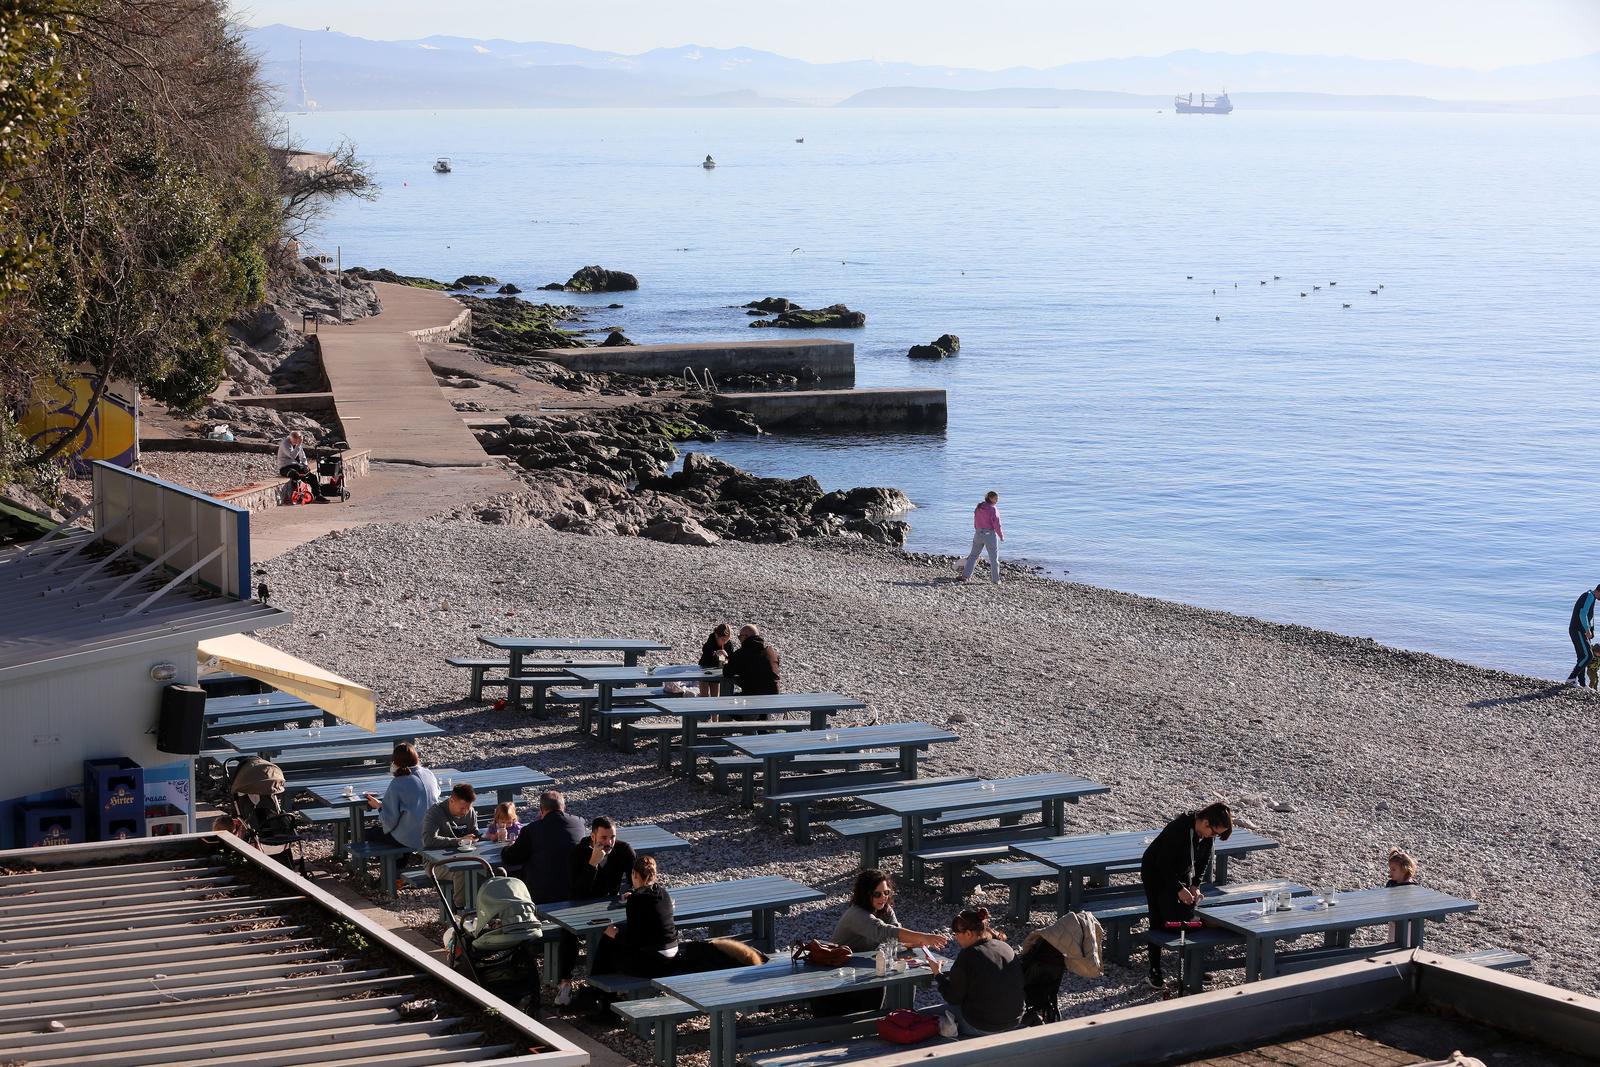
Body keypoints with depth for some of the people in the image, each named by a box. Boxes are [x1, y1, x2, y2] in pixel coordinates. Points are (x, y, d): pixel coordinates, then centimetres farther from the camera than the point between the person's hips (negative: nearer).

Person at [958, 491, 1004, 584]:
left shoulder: (978, 508, 5)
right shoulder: (993, 509, -15)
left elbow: (975, 523, 10)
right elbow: (997, 525, -14)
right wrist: (1001, 536, -1)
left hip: (978, 534, 5)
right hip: (990, 535, -5)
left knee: (973, 555, 13)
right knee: (994, 558, 5)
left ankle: (966, 575, 9)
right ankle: (995, 579, 8)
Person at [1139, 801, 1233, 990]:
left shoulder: (1208, 834, -13)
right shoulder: (1177, 829, -35)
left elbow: (1204, 860, 2)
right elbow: (1163, 863, -29)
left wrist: (1195, 885, -9)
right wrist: (1179, 889, -29)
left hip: (1183, 874, 7)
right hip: (1156, 873, -7)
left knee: (1188, 919, 2)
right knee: (1159, 922, -6)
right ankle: (1154, 973, -1)